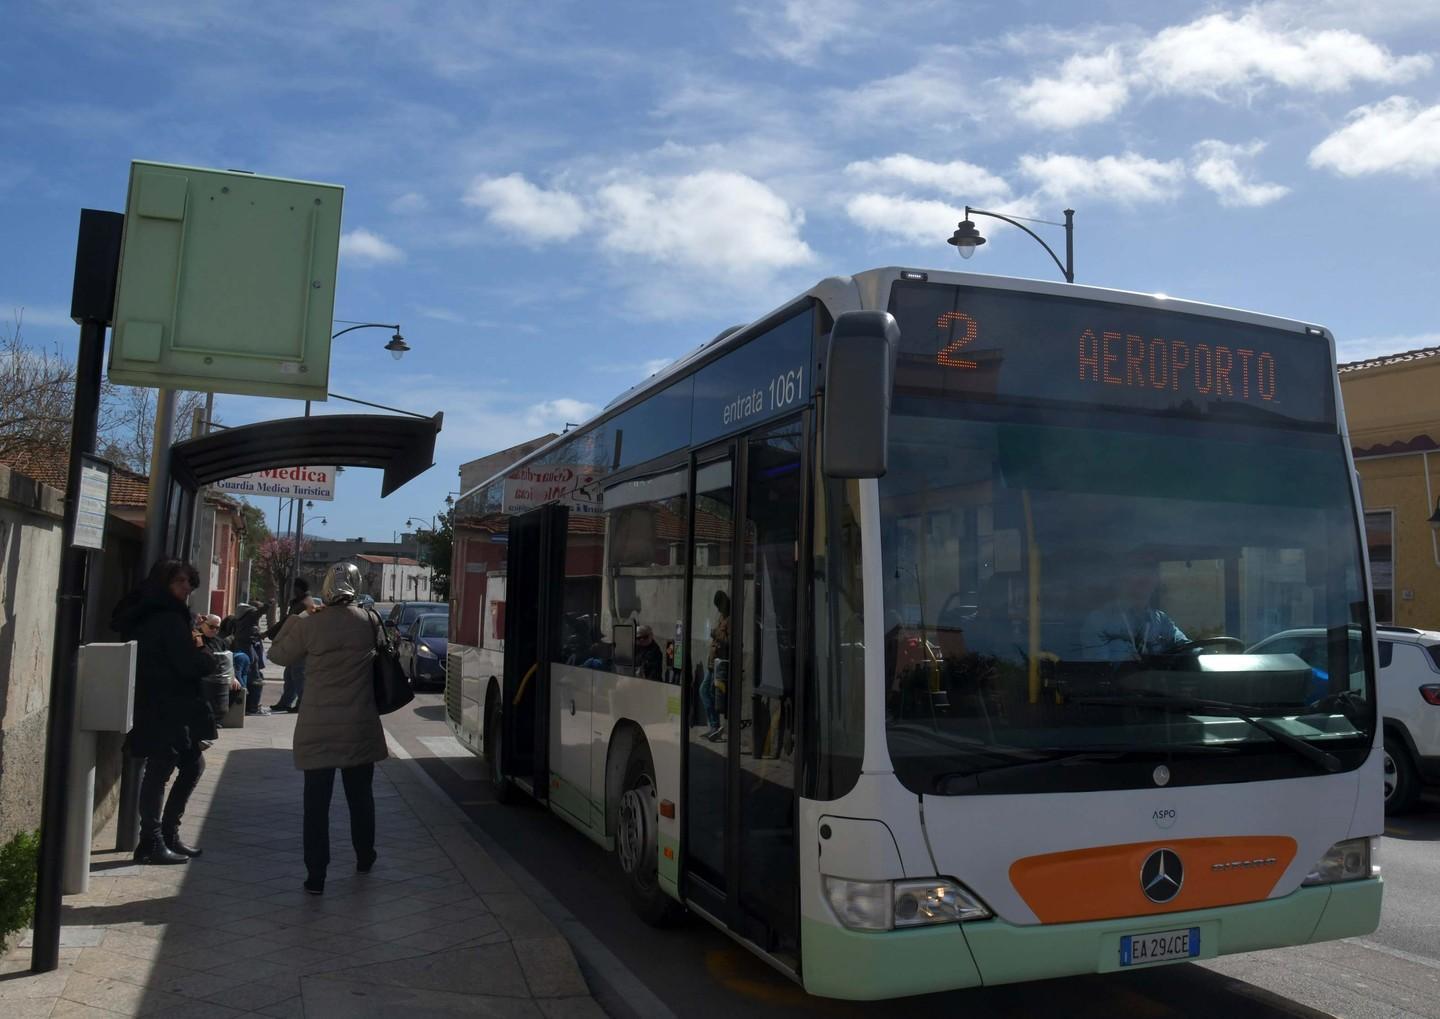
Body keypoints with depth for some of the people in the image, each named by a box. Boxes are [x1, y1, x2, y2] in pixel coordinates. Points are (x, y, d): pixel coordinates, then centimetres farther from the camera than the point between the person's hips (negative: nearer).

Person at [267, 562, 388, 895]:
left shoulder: (310, 625, -11)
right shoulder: (369, 621, -5)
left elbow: (279, 654, 3)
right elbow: (386, 641, 16)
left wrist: (295, 620, 13)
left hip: (318, 727, -2)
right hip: (360, 726, 2)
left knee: (316, 802, 4)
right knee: (360, 795, 18)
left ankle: (316, 875, 4)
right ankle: (365, 858, 34)